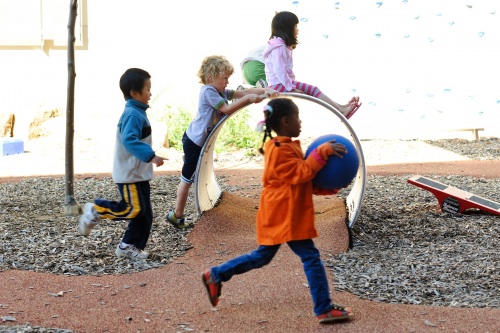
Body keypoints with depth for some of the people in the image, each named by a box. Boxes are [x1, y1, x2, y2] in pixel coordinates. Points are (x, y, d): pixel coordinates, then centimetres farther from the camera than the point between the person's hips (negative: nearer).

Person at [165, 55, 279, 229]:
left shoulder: (221, 92, 9)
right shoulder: (208, 91, -19)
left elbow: (243, 92, 3)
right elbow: (227, 109, -26)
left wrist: (265, 91, -10)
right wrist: (248, 99, -26)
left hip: (201, 140, 9)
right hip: (195, 141, -9)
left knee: (189, 177, 14)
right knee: (188, 178, -1)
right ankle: (177, 215, 8)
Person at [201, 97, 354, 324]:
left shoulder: (285, 146, 16)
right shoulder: (281, 150, -17)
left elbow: (300, 178, 17)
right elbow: (301, 173, -23)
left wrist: (328, 189, 8)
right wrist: (322, 152, -24)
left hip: (282, 214, 11)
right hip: (285, 216, -11)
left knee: (262, 256, 18)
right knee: (310, 257, -6)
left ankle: (215, 275, 22)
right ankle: (324, 309, -2)